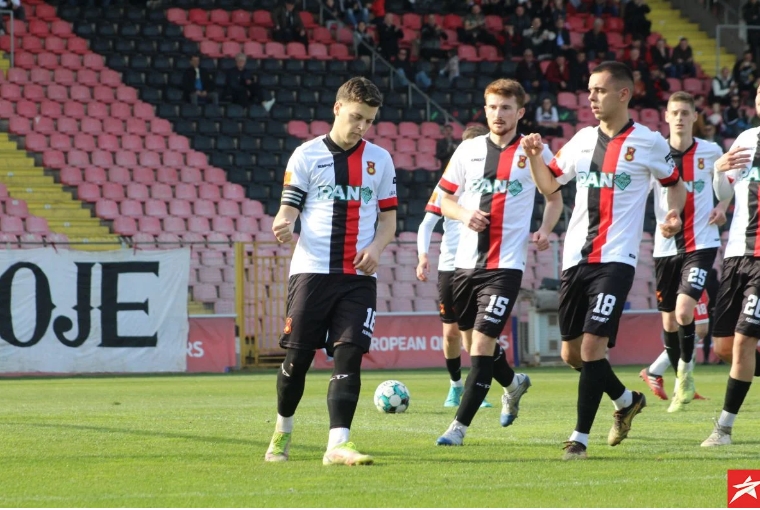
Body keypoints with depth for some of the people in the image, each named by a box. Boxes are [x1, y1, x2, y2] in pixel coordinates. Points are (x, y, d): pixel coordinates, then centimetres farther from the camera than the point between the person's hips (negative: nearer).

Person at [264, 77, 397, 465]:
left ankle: (338, 443, -15)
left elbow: (388, 218, 14)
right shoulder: (306, 155, 4)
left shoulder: (380, 160, 11)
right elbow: (288, 209, 0)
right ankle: (283, 429, 23)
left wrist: (376, 248, -7)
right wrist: (282, 225, -25)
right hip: (311, 270, -2)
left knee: (349, 355, -10)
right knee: (297, 355, 0)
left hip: (358, 276, 2)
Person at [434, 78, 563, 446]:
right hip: (466, 261, 4)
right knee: (473, 341, 15)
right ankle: (513, 384, 45)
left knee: (482, 343, -13)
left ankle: (460, 426, -9)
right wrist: (465, 214, -9)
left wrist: (545, 230, -6)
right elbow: (446, 199, 13)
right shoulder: (468, 150, 7)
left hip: (505, 264, -4)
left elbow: (555, 197, 12)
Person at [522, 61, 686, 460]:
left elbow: (674, 182, 13)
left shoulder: (648, 143, -2)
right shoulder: (583, 140, 12)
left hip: (615, 259, -6)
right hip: (576, 258, 6)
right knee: (572, 353, 9)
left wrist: (674, 214, -6)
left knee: (593, 344, -16)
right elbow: (549, 184, 19)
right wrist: (534, 155, 3)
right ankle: (627, 400, 35)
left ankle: (580, 438, -10)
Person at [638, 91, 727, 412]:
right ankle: (681, 383, 25)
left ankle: (686, 368, 6)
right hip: (666, 246, 2)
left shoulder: (711, 152, 0)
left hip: (701, 244, -2)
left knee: (684, 311, -19)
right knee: (669, 320, 6)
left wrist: (722, 207, 2)